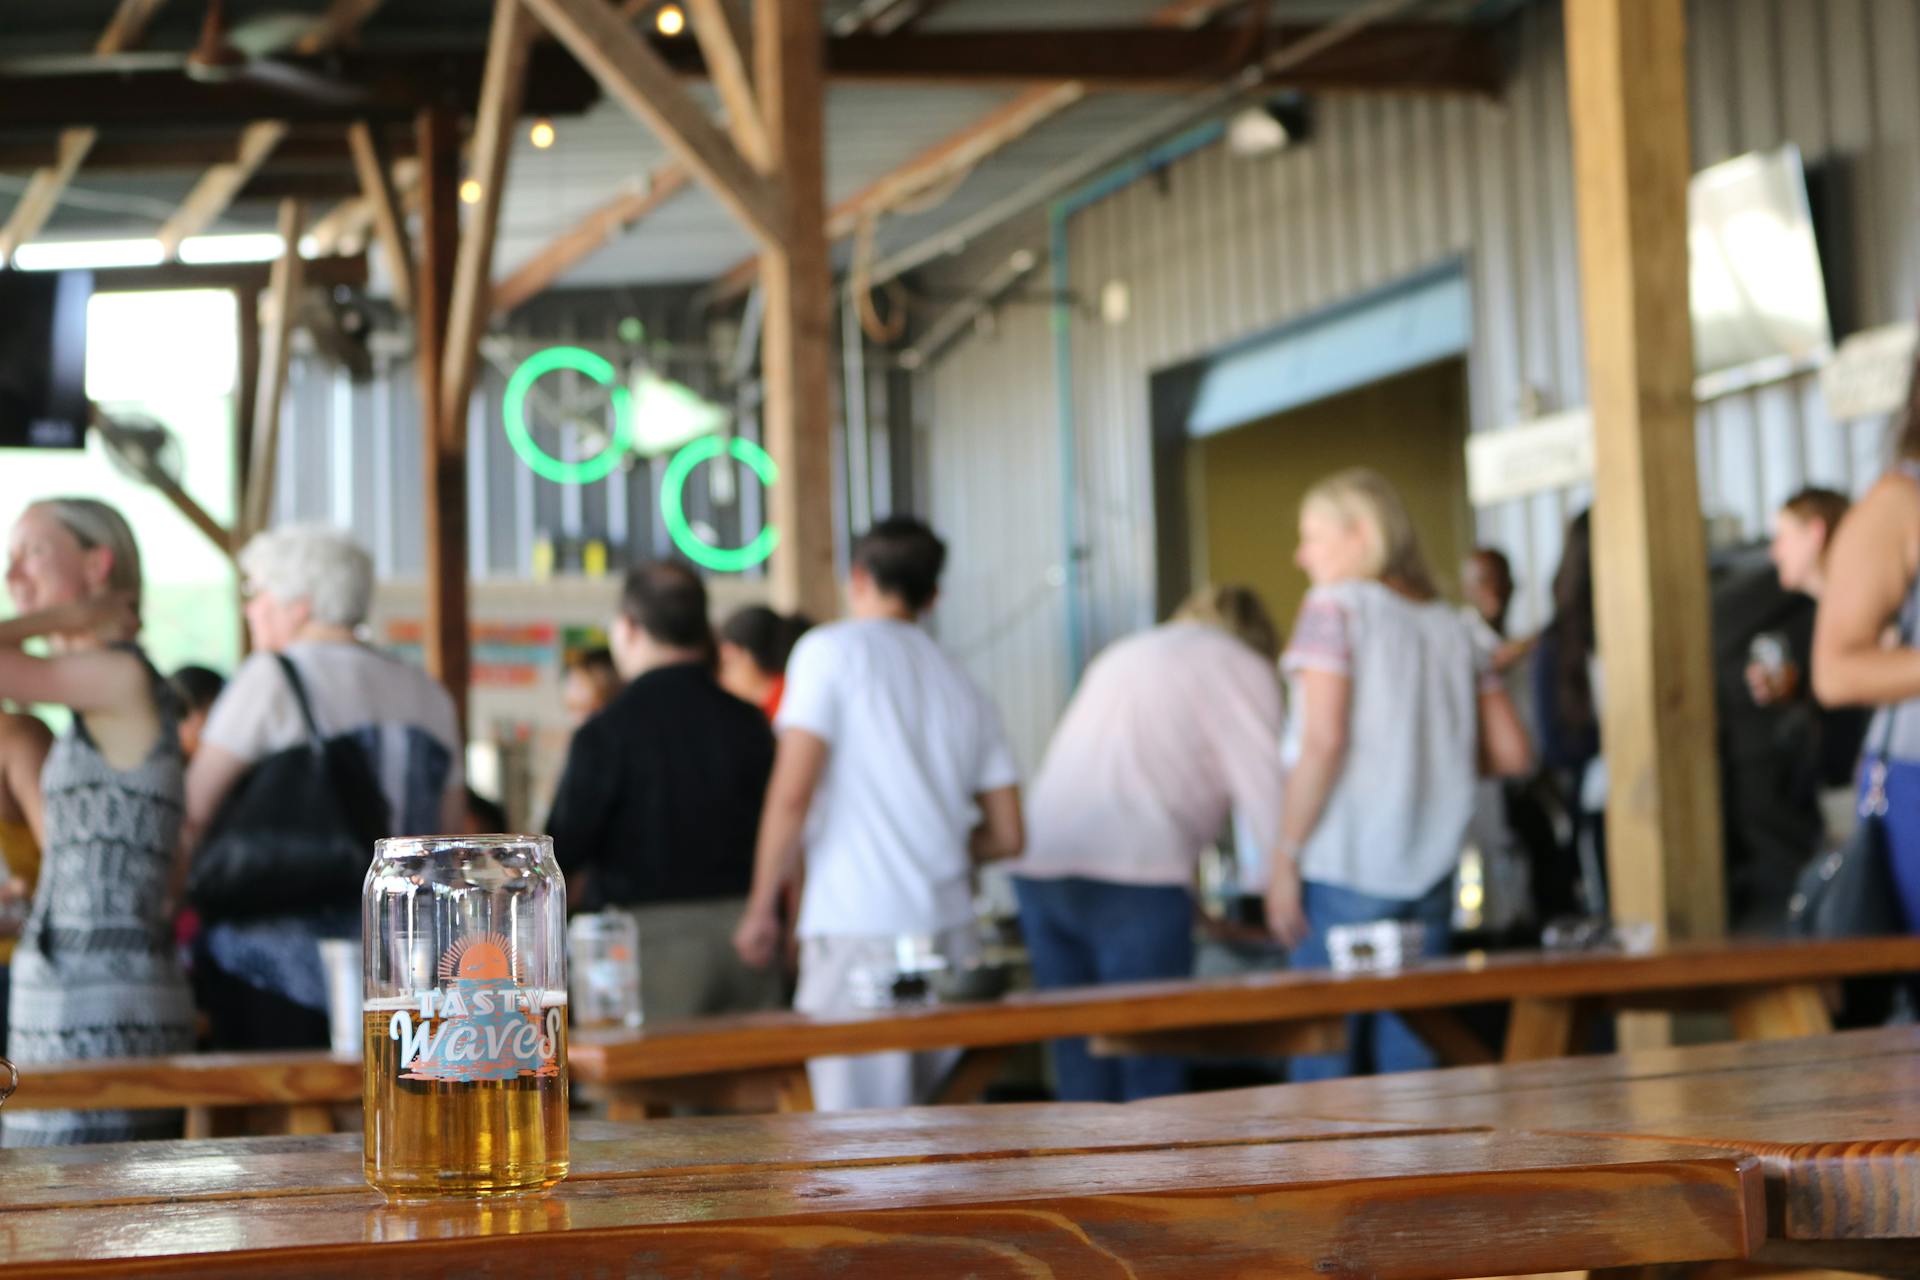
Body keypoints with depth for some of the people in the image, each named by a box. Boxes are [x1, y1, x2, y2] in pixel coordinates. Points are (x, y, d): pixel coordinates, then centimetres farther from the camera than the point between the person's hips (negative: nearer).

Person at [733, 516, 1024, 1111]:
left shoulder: (831, 650, -1)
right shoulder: (965, 689, 15)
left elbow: (792, 793, -10)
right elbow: (1006, 836, 14)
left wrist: (761, 904, 0)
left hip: (858, 933, -6)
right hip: (951, 931, 6)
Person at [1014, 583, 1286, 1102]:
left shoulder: (1122, 655, 30)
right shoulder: (1241, 665, 9)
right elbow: (1266, 789, 2)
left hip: (1039, 864, 7)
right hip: (1132, 872, -7)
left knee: (1081, 1065, 9)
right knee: (1153, 1074, -3)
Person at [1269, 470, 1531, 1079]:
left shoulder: (1334, 607, -3)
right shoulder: (1450, 624, 13)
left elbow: (1323, 740, -13)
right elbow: (1512, 753, 11)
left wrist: (1285, 857, -10)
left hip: (1345, 870, -6)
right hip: (1429, 872, 6)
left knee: (1325, 1066, -1)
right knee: (1412, 1062, 8)